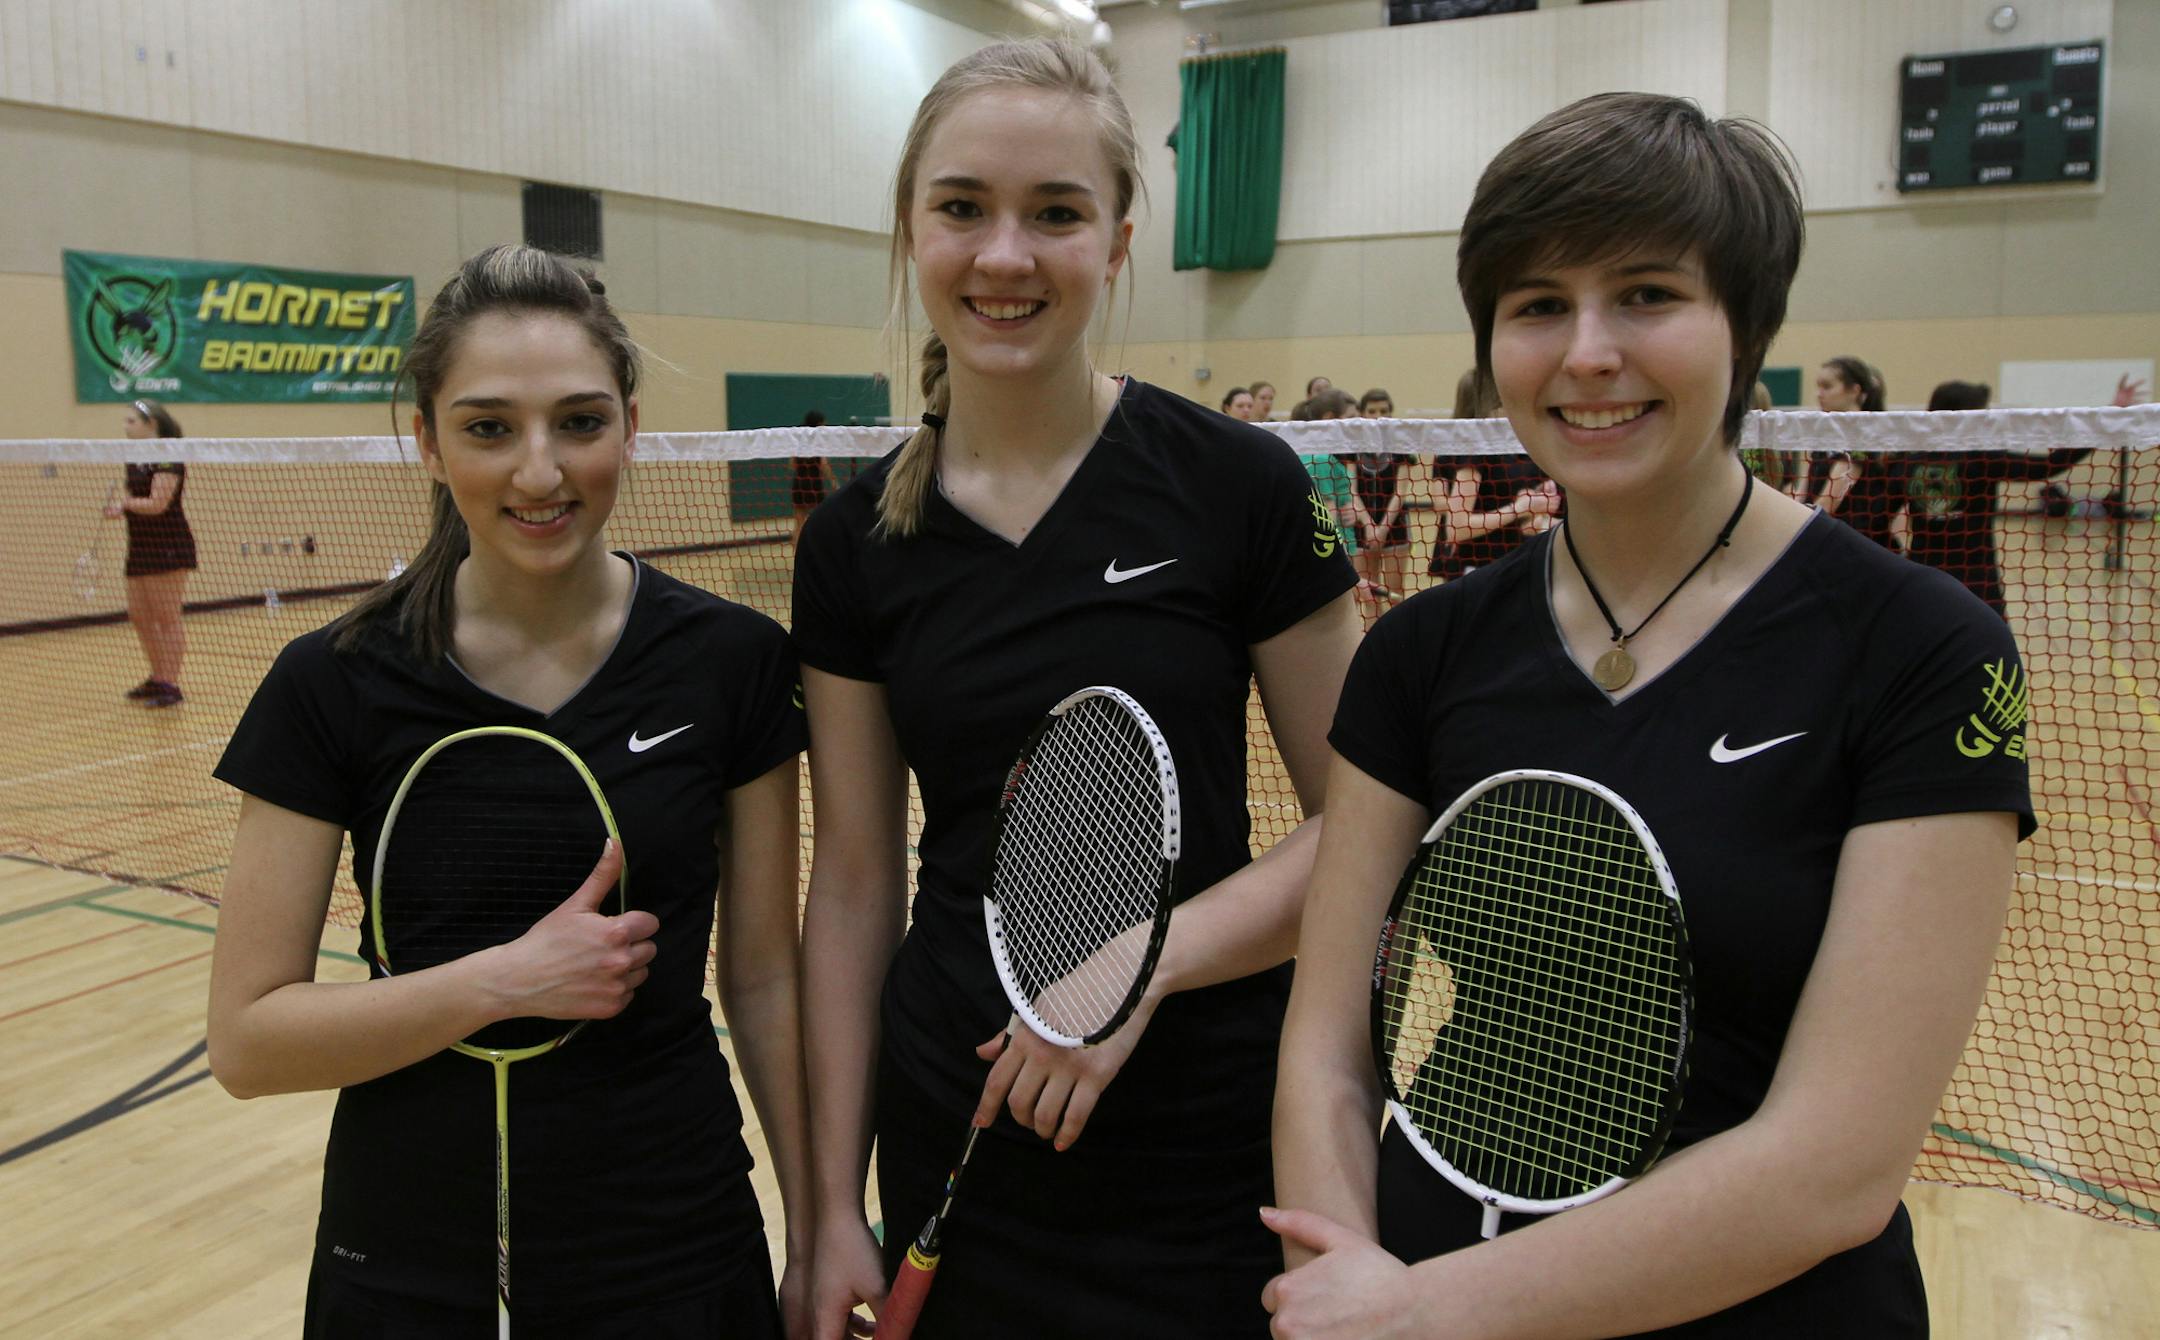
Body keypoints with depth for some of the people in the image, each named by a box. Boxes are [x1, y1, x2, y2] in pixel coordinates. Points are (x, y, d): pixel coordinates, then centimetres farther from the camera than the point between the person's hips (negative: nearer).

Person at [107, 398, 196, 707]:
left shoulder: (168, 459, -12)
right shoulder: (134, 460, 14)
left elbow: (156, 504, -20)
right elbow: (133, 501, 20)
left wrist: (126, 503, -8)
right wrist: (119, 509, 0)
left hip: (168, 548, -9)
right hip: (141, 548, 9)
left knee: (167, 618, -5)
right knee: (138, 616, 12)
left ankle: (171, 686, -1)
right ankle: (158, 678, 24)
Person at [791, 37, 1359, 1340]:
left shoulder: (1239, 486, -10)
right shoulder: (856, 541, -1)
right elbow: (856, 882, 3)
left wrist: (1144, 961, -20)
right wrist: (834, 1206, 4)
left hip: (1209, 1153, -2)